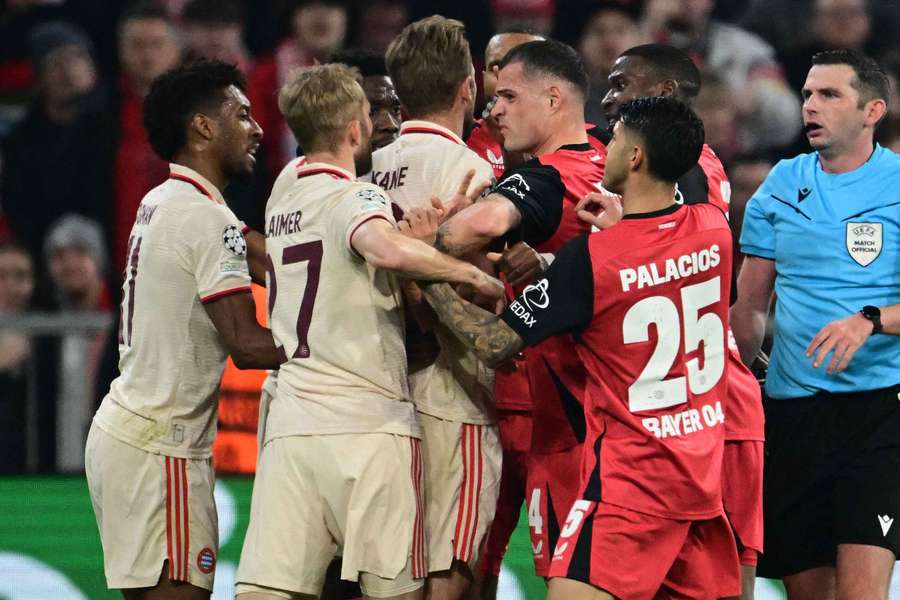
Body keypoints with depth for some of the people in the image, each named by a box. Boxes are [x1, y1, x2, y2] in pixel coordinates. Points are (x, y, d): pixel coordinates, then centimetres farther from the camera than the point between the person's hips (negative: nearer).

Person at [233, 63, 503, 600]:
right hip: (367, 424, -6)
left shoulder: (282, 197, 17)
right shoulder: (356, 197, -7)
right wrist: (475, 274, -18)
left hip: (290, 425, 6)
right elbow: (387, 249, -30)